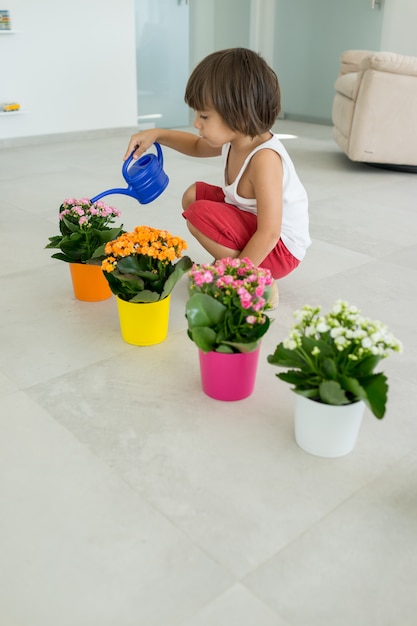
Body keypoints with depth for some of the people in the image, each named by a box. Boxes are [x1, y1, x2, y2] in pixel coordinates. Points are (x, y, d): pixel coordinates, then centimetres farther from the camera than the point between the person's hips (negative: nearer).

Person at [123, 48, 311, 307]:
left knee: (200, 214, -25)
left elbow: (269, 233, -33)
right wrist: (157, 135, 6)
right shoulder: (234, 141, -4)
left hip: (279, 249, -9)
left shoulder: (264, 158, -31)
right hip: (251, 226, 9)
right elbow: (197, 146, 20)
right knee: (194, 195, 12)